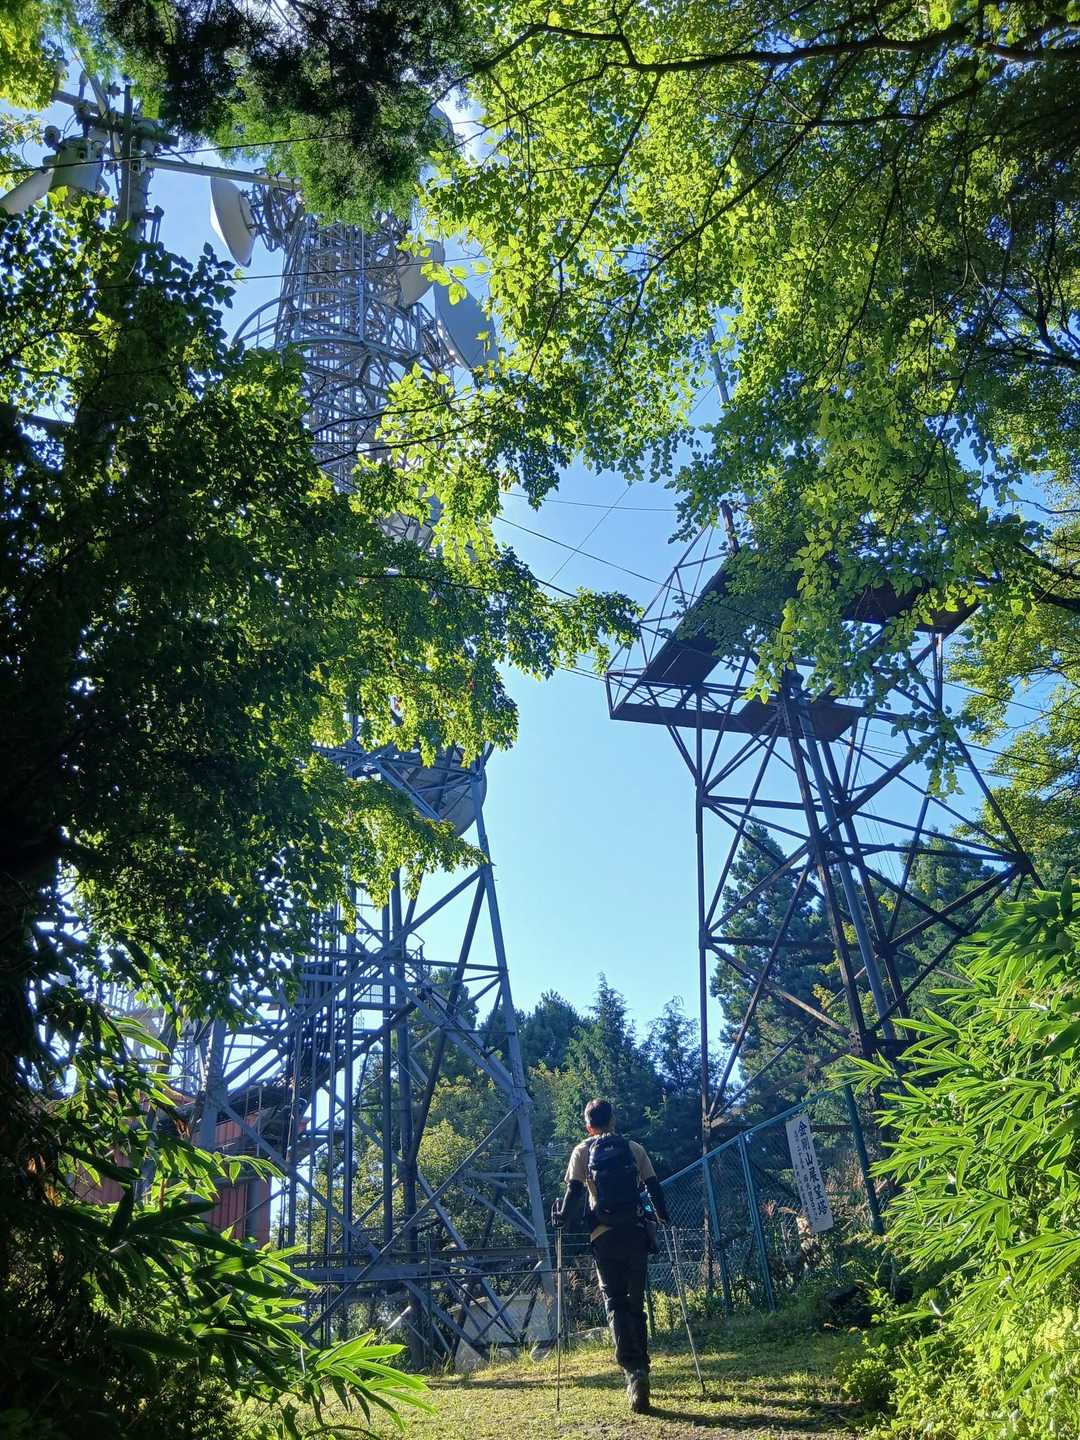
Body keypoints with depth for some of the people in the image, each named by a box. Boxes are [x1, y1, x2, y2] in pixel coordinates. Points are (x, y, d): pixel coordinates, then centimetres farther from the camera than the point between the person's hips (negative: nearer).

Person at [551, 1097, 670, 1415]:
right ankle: (641, 1370, 15)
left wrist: (562, 1219, 10)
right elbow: (654, 1187, 9)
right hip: (635, 1233, 2)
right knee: (636, 1303, 13)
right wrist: (663, 1217, 22)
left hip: (604, 1235, -2)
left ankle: (632, 1369, -13)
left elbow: (574, 1192, -3)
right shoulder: (634, 1148, 10)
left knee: (614, 1303, 4)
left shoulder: (583, 1151, 4)